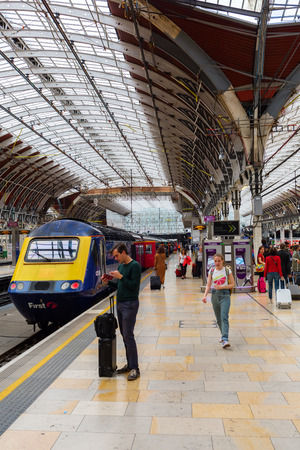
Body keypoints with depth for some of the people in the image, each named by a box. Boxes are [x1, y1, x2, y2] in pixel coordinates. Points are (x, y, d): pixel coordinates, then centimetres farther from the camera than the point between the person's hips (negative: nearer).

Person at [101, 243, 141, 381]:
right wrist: (108, 282, 4)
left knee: (128, 336, -8)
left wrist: (120, 277, -20)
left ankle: (135, 369, -1)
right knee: (124, 335, 12)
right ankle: (129, 364, 22)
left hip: (130, 305, -8)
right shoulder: (121, 266, 13)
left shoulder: (135, 266, -13)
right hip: (120, 304, 9)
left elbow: (134, 286, -19)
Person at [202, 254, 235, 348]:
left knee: (224, 317, -17)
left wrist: (221, 287, -13)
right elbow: (208, 285, 6)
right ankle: (224, 334, 34)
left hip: (225, 295, -3)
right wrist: (205, 295, -8)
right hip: (215, 295, 3)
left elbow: (232, 284, 1)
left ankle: (225, 340, -22)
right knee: (218, 318, 12)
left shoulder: (227, 270, 0)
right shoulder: (211, 271, 7)